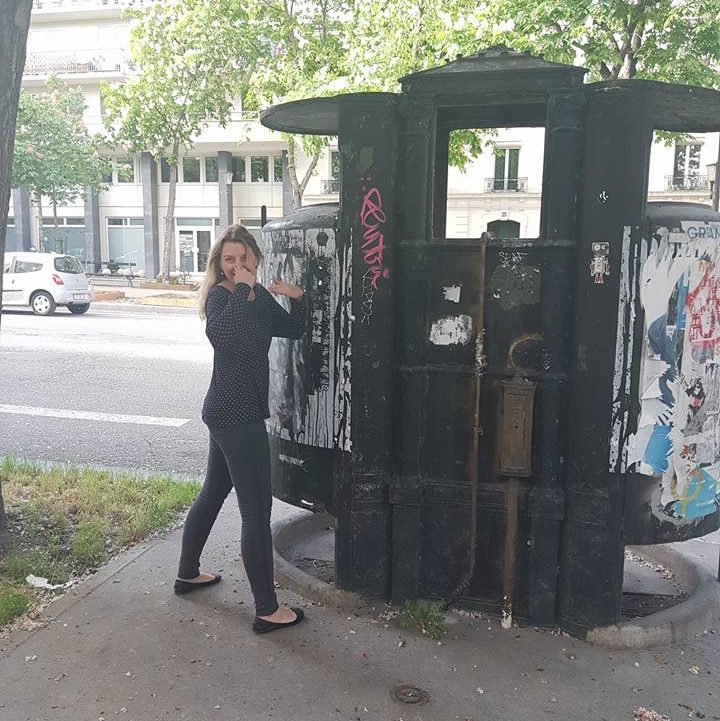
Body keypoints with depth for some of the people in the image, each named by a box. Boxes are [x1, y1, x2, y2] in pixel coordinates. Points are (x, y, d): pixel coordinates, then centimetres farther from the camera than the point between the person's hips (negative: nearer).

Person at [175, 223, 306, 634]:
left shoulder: (260, 295, 10)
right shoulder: (220, 296, -14)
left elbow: (293, 330, 15)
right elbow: (218, 333, -36)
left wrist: (297, 299, -1)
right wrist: (241, 290, -35)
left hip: (229, 414, 10)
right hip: (237, 416, -10)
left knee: (213, 492, 22)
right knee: (257, 511, -5)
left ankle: (188, 573, 41)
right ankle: (267, 610, 4)